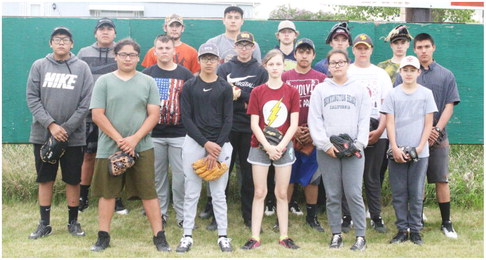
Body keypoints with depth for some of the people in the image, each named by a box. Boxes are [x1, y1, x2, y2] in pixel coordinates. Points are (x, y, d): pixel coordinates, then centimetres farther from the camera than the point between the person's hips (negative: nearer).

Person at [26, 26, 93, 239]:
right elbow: (32, 98, -1)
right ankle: (44, 223, 19)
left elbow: (86, 102, -4)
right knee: (45, 179, 8)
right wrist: (51, 124, -13)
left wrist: (67, 128, -12)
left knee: (73, 180, 6)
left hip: (73, 136, -1)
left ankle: (73, 221, 20)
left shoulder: (82, 67, 2)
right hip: (43, 134, 1)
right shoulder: (39, 66, 4)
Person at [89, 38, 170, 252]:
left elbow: (154, 115, 0)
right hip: (109, 147, 0)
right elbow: (97, 115, -3)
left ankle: (159, 236, 8)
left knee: (149, 192, 1)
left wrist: (134, 139, -12)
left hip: (142, 148, 0)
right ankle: (103, 236, 19)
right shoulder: (104, 81, 4)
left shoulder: (148, 82, 6)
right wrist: (119, 139, -11)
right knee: (107, 192, 8)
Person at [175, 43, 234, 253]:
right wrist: (206, 143, -11)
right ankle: (187, 236, 12)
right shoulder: (189, 86, 5)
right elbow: (186, 118, -2)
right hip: (194, 142, 0)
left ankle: (223, 236, 13)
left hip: (220, 144, 0)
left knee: (219, 193, 4)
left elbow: (228, 120, 1)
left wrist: (217, 146, -9)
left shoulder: (225, 88, 5)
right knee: (191, 192, 4)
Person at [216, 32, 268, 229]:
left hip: (250, 129, 0)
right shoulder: (224, 68, 8)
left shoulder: (260, 71, 7)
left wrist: (240, 93, -13)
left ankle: (249, 215, 17)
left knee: (249, 173, 6)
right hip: (227, 127, 0)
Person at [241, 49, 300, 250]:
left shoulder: (292, 92, 0)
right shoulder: (257, 92, 0)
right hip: (260, 147, 0)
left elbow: (294, 124, -4)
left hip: (284, 148, 0)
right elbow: (254, 124, -4)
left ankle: (284, 236, 13)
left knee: (282, 193, 6)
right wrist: (268, 146, -13)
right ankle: (255, 237, 7)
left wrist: (280, 146, -13)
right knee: (259, 192, 3)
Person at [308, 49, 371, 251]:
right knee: (332, 195, 4)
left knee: (354, 194, -6)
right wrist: (325, 144, -8)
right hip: (327, 150, 1)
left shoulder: (359, 89, 10)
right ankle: (336, 234, 15)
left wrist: (359, 144, -7)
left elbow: (364, 120, 5)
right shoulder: (320, 89, 9)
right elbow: (314, 120, 2)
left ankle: (361, 236, 3)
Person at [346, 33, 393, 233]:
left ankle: (376, 217, 12)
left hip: (376, 134, 1)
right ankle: (347, 216, 11)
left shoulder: (381, 74, 11)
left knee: (373, 177, 5)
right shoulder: (345, 73, 8)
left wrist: (379, 130, -7)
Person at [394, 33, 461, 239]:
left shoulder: (446, 75, 8)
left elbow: (449, 106, 3)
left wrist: (436, 129, -11)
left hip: (438, 136, 0)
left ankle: (446, 222, 9)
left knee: (442, 180, 1)